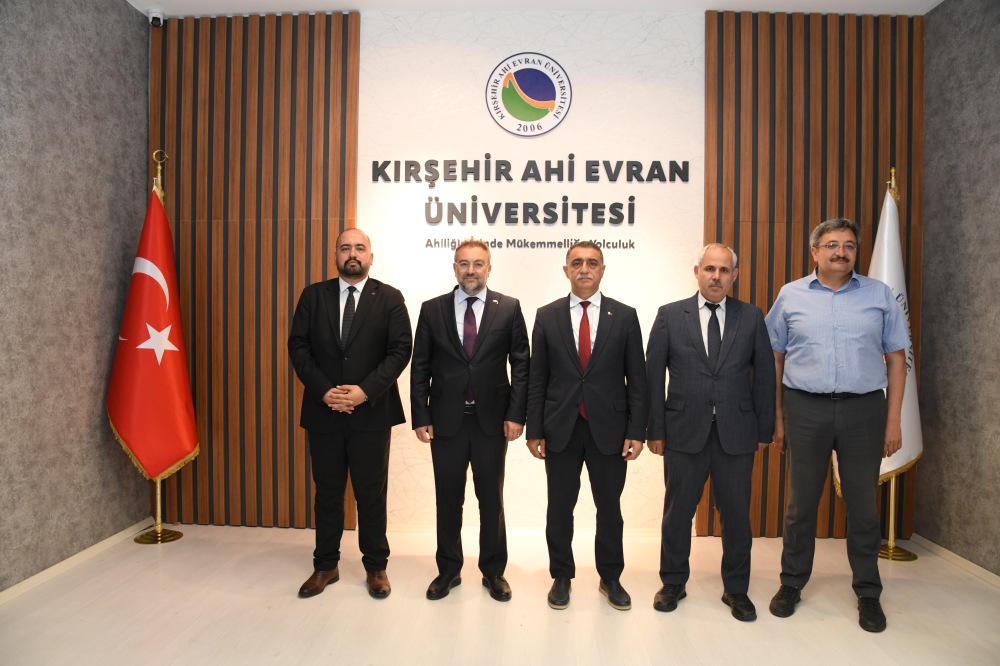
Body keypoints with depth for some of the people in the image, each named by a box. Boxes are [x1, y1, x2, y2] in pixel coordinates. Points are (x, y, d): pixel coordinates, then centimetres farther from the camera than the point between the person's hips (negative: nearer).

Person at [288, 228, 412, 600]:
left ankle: (376, 567, 24)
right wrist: (323, 390, -12)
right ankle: (326, 565, 28)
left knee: (371, 493, 8)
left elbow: (400, 350, -6)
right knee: (327, 492, 13)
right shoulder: (313, 296, 6)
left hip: (371, 412, -2)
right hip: (323, 412, 2)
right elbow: (298, 347, 1)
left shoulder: (389, 298, 1)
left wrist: (364, 390, -16)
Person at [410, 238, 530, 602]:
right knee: (448, 499, 13)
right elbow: (420, 368, 2)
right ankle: (448, 569, 30)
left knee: (491, 498, 11)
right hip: (446, 420, 1)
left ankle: (493, 571, 28)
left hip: (491, 420, -1)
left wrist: (516, 414, -7)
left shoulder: (508, 308, 0)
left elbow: (520, 365, -1)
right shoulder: (432, 309, 2)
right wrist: (420, 417, -3)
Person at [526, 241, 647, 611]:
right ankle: (561, 577, 30)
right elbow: (536, 379, 2)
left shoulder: (624, 316, 1)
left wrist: (636, 432, -6)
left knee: (609, 508, 12)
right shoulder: (547, 316, 2)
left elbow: (636, 379, 0)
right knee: (559, 508, 10)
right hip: (560, 429, 1)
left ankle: (611, 579, 32)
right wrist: (534, 430, -1)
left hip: (608, 429, 0)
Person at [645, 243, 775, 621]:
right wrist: (655, 430, -3)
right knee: (677, 512, 11)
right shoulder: (670, 316, 0)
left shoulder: (751, 318, 4)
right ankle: (673, 583, 31)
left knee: (736, 513, 11)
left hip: (736, 433, 1)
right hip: (685, 432, -1)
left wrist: (764, 430, 3)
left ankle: (736, 589, 31)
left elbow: (764, 375, 6)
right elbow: (654, 376, -1)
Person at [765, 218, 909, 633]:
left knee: (862, 505, 10)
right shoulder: (791, 295, 4)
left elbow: (896, 359, 6)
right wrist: (777, 418, 3)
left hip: (863, 411, 1)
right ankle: (792, 583, 26)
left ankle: (868, 593, 28)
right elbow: (775, 360, 6)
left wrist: (893, 420, 0)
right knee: (801, 502, 10)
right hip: (806, 409, 0)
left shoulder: (879, 295, 6)